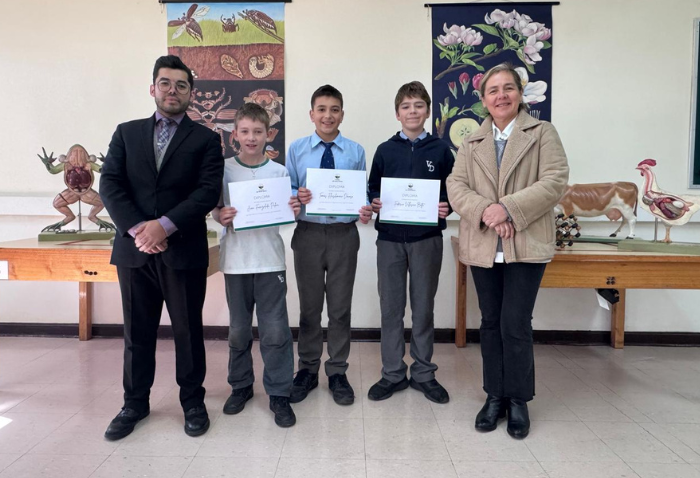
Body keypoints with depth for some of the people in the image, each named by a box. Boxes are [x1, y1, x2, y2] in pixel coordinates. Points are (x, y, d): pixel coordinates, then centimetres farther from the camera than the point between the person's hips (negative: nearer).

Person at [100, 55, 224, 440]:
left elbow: (208, 192, -8)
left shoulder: (205, 139, 4)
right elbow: (110, 184, 1)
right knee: (137, 331, 13)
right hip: (133, 248, 3)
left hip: (184, 250, -2)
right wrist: (137, 229, -13)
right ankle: (135, 403, 30)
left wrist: (164, 225, -18)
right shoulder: (126, 133, 12)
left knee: (188, 330, 8)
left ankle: (193, 401, 24)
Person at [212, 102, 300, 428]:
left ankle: (279, 393, 13)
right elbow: (215, 209, 5)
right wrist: (221, 216, -16)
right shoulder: (223, 169, 2)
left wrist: (294, 211, -14)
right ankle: (240, 385, 31)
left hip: (270, 260, -1)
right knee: (238, 329, 13)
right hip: (235, 260, 1)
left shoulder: (279, 172, 2)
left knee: (275, 330, -1)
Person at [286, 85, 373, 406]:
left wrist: (365, 212, -18)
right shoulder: (296, 149, 5)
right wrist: (297, 196, -19)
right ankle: (308, 370, 29)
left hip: (343, 234, 0)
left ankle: (337, 372, 25)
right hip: (308, 233, 1)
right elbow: (287, 190, 3)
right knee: (309, 306, 12)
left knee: (340, 307, 9)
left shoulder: (355, 151, 4)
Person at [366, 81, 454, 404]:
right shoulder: (385, 150, 7)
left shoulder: (440, 150, 4)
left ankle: (423, 373, 24)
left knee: (423, 307, 9)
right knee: (391, 308, 7)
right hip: (390, 238, 1)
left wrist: (446, 207, -14)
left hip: (426, 239, -1)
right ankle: (393, 374, 21)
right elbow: (372, 189, 10)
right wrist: (374, 203, -11)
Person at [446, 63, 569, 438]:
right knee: (491, 323, 11)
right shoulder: (471, 143, 14)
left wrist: (509, 209, -19)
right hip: (483, 246, 4)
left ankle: (518, 400, 16)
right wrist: (484, 211, -16)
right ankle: (495, 396, 25)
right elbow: (456, 186, 2)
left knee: (515, 325, -4)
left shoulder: (542, 134, 5)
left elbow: (554, 181, -8)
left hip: (525, 245, -3)